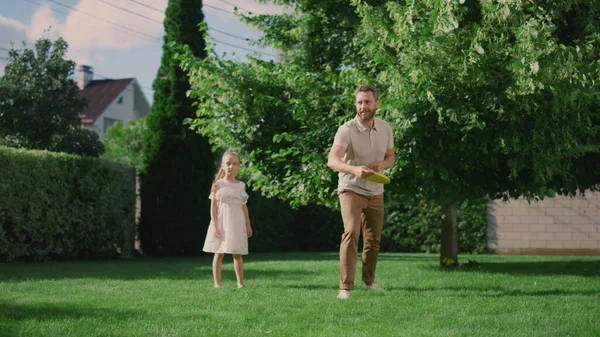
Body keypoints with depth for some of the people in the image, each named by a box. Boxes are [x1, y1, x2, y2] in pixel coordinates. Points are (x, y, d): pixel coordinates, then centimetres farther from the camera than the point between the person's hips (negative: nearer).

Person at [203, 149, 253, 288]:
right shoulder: (218, 184, -1)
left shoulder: (241, 185, 11)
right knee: (219, 253, -1)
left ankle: (240, 283, 9)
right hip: (222, 221, -3)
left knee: (238, 254, 5)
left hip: (237, 222, 3)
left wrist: (248, 225, 13)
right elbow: (213, 205, -5)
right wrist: (215, 225, -13)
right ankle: (217, 283, 2)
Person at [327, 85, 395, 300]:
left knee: (373, 239, 14)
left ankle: (369, 280, 35)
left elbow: (391, 157, 12)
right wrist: (355, 169, -55)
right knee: (351, 233, -22)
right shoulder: (346, 130, -21)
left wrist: (383, 164, -13)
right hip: (351, 189, -5)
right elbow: (332, 160, -35)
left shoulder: (385, 129, -2)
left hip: (375, 192, 5)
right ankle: (345, 287, -22)